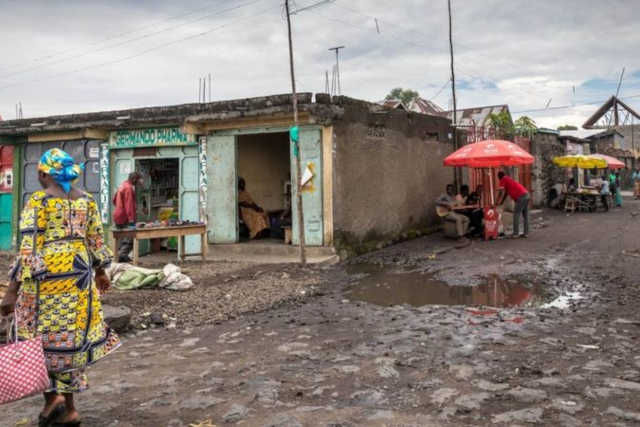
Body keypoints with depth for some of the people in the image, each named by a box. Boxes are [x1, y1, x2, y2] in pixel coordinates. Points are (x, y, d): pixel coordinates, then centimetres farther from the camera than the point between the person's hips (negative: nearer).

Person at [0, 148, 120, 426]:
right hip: (79, 273, 5)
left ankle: (52, 397, 2)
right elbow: (96, 240, 10)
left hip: (46, 276, -5)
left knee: (40, 337, 12)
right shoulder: (86, 200, 6)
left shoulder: (37, 201, -9)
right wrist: (100, 272, 25)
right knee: (70, 337, 13)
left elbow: (28, 248, -15)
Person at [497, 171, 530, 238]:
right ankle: (526, 233, 14)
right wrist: (502, 202, 31)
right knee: (525, 215, 11)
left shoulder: (503, 180, 3)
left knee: (516, 214, -5)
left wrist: (498, 203, 3)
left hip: (521, 196, -9)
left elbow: (501, 193, -2)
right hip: (526, 195, 9)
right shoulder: (509, 179, 28)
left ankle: (515, 233, -6)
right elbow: (506, 193, 31)